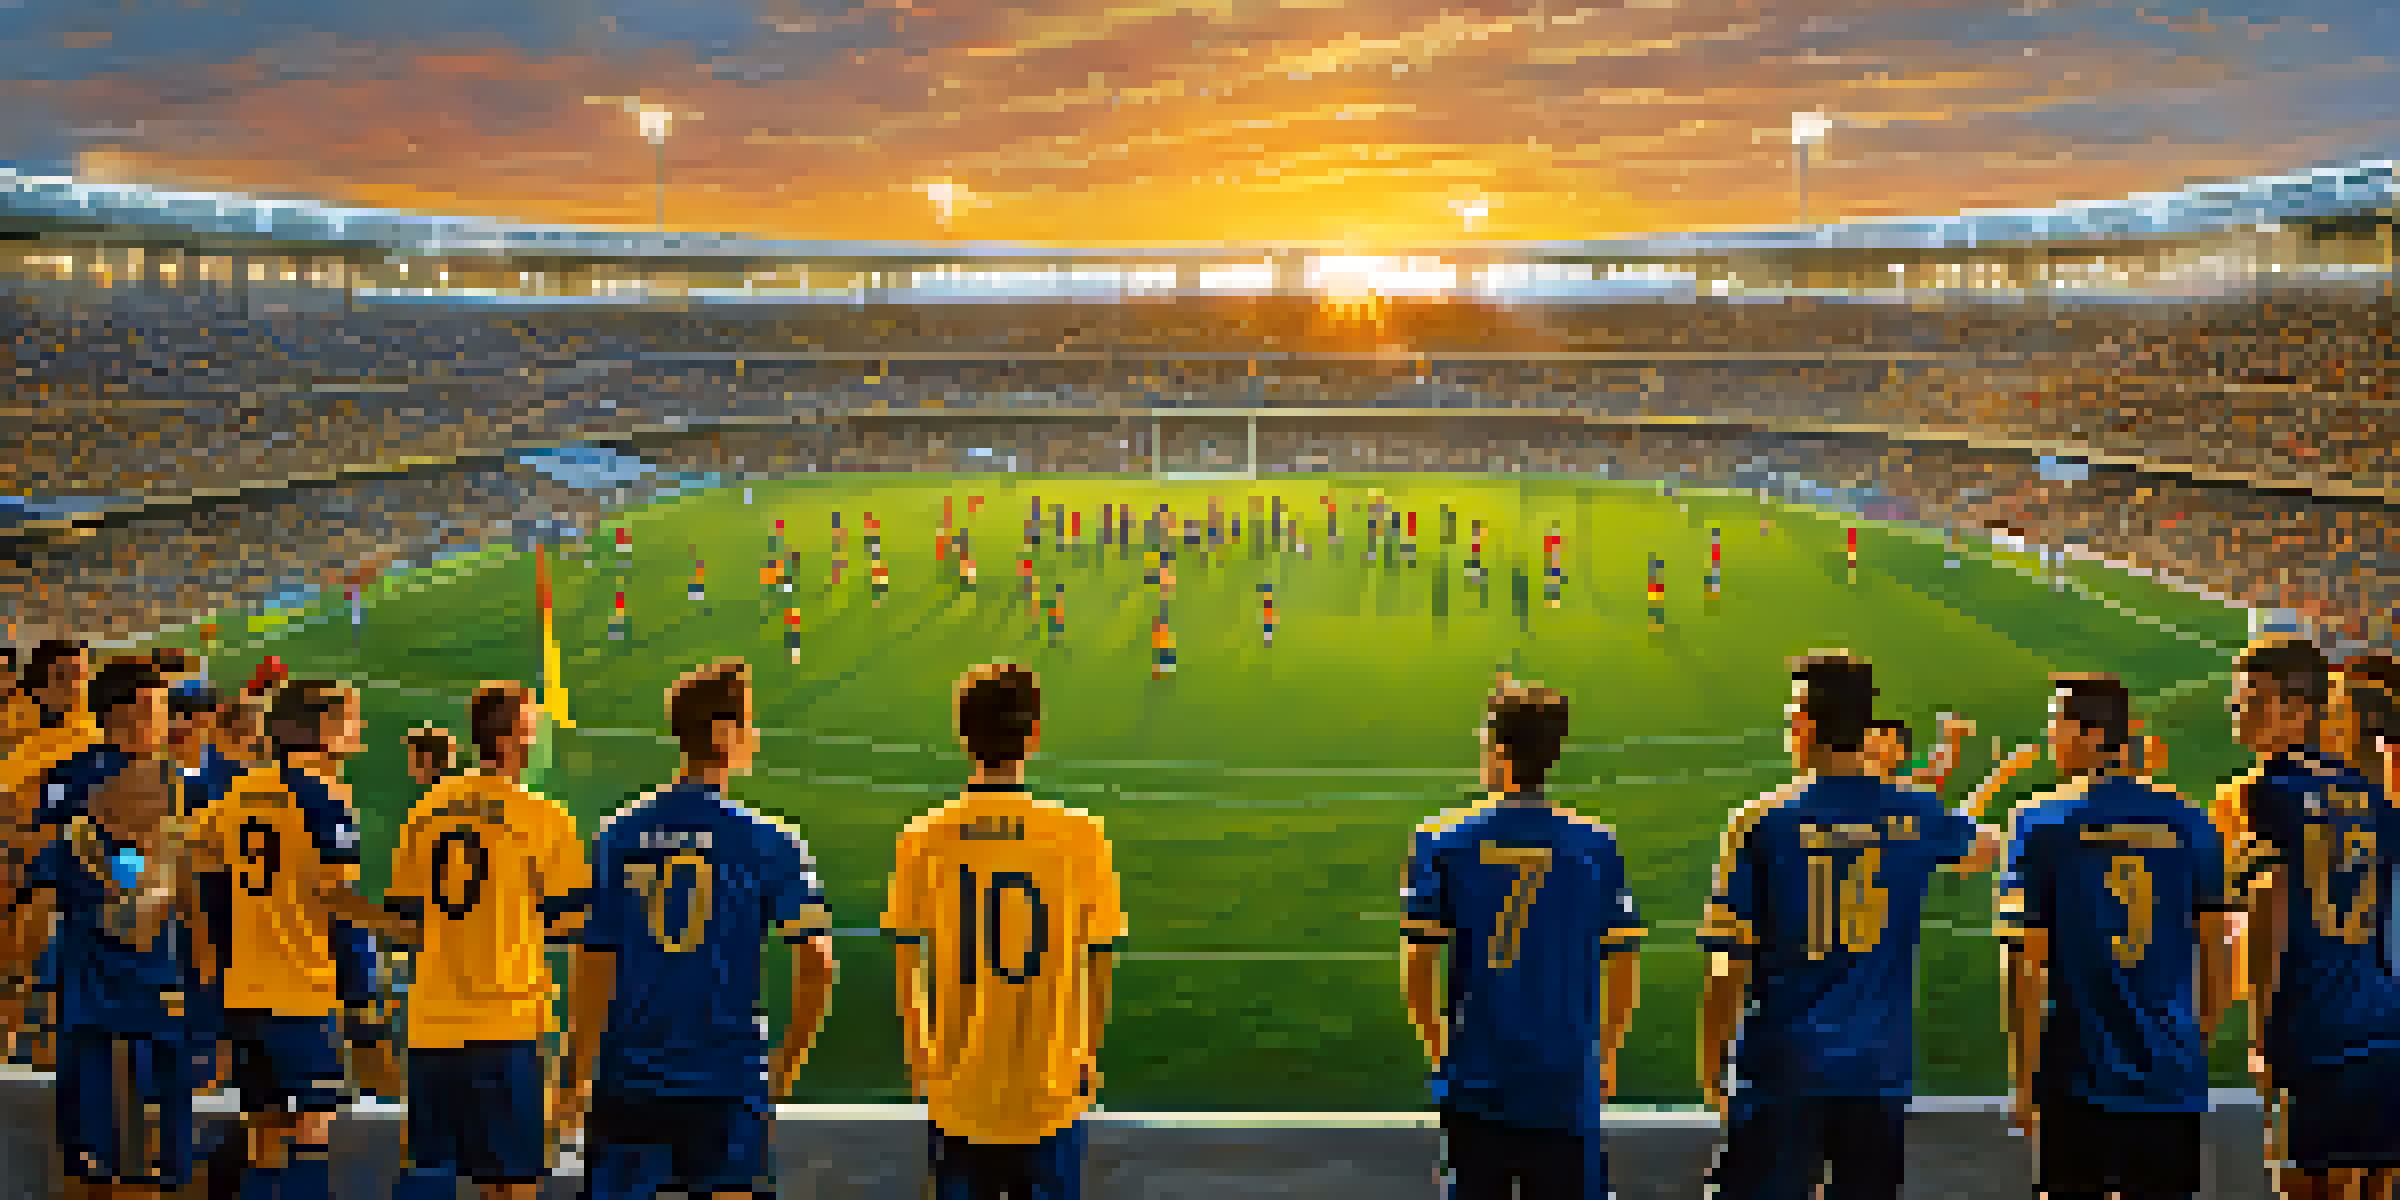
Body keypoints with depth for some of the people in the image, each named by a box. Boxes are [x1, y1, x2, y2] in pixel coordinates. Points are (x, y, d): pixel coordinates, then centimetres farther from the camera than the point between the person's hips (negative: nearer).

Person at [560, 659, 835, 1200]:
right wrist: (785, 1065, 0)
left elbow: (593, 967, 0)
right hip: (728, 1085, -2)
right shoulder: (768, 842, -8)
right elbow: (818, 965, -13)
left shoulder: (619, 834, 0)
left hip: (627, 1080, 2)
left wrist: (577, 1075, 9)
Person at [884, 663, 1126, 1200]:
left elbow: (905, 966, -1)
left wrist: (916, 1057, 13)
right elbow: (1099, 961, -3)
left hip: (957, 1093, 1)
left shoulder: (923, 837, -8)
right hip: (1051, 1091, -1)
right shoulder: (1080, 834, -10)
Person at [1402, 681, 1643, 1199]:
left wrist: (1437, 1048, 10)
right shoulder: (1597, 845, -3)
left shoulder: (1443, 842, -6)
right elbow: (1624, 971, 1)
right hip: (1565, 1088, 0)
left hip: (1476, 1084, 0)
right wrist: (1606, 1055, 15)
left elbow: (1418, 966, -6)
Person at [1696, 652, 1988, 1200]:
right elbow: (1969, 840, 23)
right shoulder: (1915, 815, -4)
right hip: (1880, 1072, 3)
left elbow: (1728, 963, -11)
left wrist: (1711, 1062, 1)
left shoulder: (1763, 821, -13)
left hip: (1782, 1071, -3)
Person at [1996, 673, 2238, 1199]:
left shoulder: (2041, 825, -7)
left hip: (2080, 1077, -3)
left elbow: (2027, 963, -8)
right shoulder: (2190, 822, 3)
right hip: (2174, 1079, 3)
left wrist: (2025, 1077, 0)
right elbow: (2218, 951, 6)